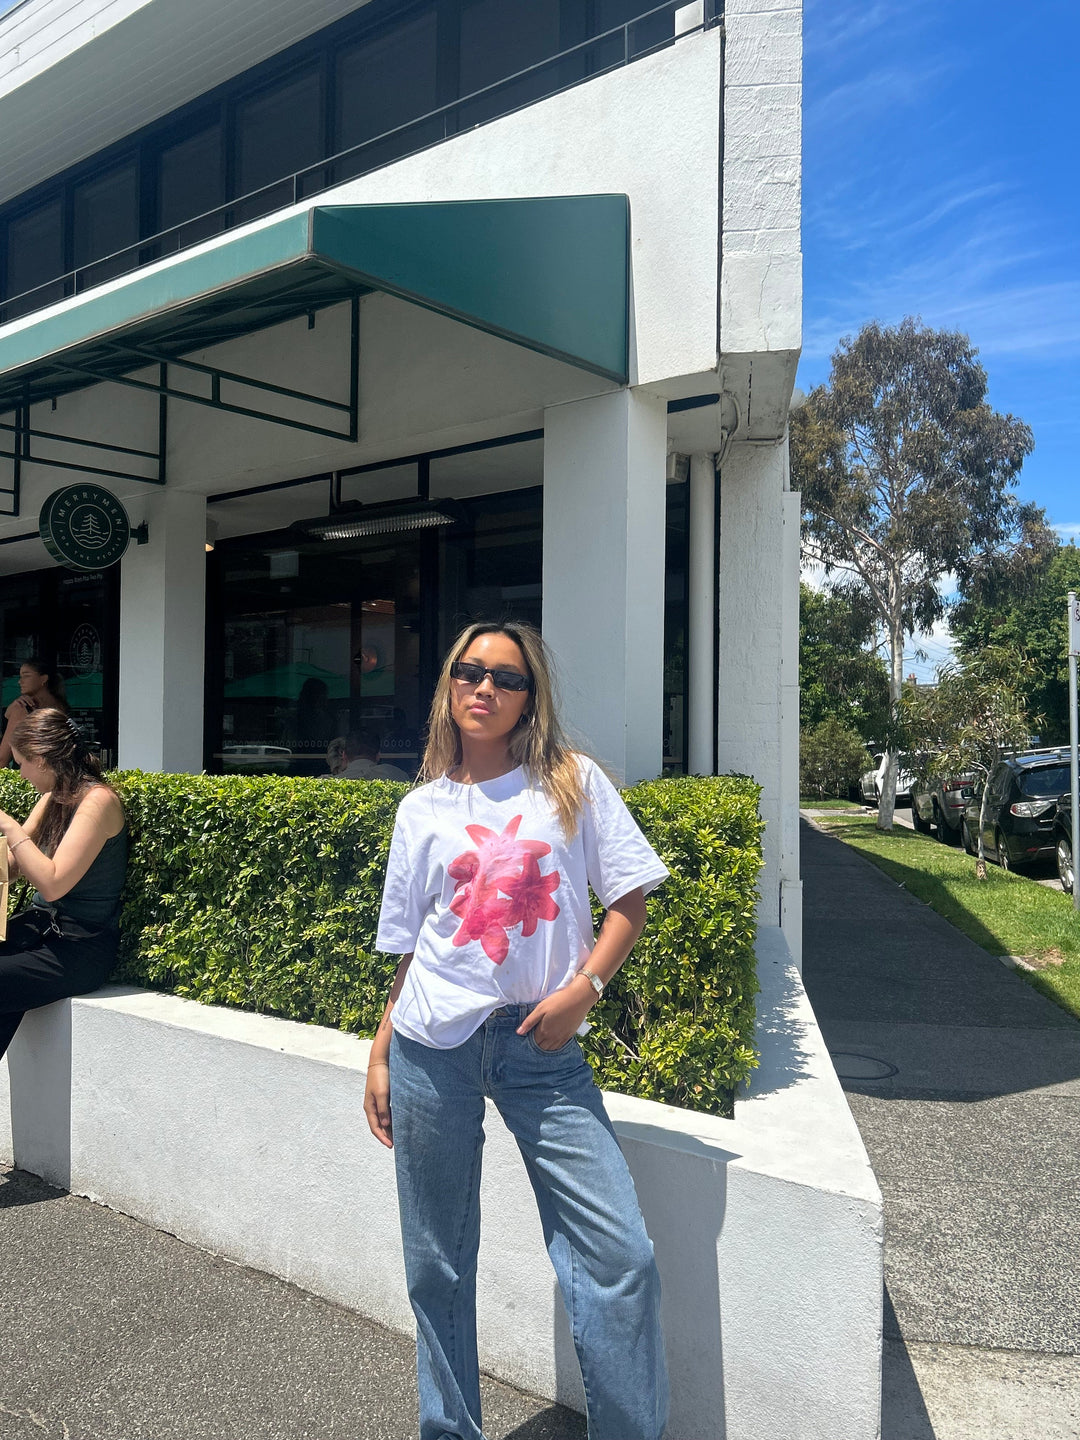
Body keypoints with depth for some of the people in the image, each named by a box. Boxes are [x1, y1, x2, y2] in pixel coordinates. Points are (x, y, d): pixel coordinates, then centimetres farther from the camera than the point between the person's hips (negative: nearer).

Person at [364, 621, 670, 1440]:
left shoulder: (574, 783, 3)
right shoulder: (423, 807, 8)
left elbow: (629, 902, 2)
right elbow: (410, 949, 12)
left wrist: (584, 987, -11)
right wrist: (380, 1055, 11)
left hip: (542, 1044, -1)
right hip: (433, 1043, 2)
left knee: (621, 1255, -6)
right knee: (438, 1264, 11)